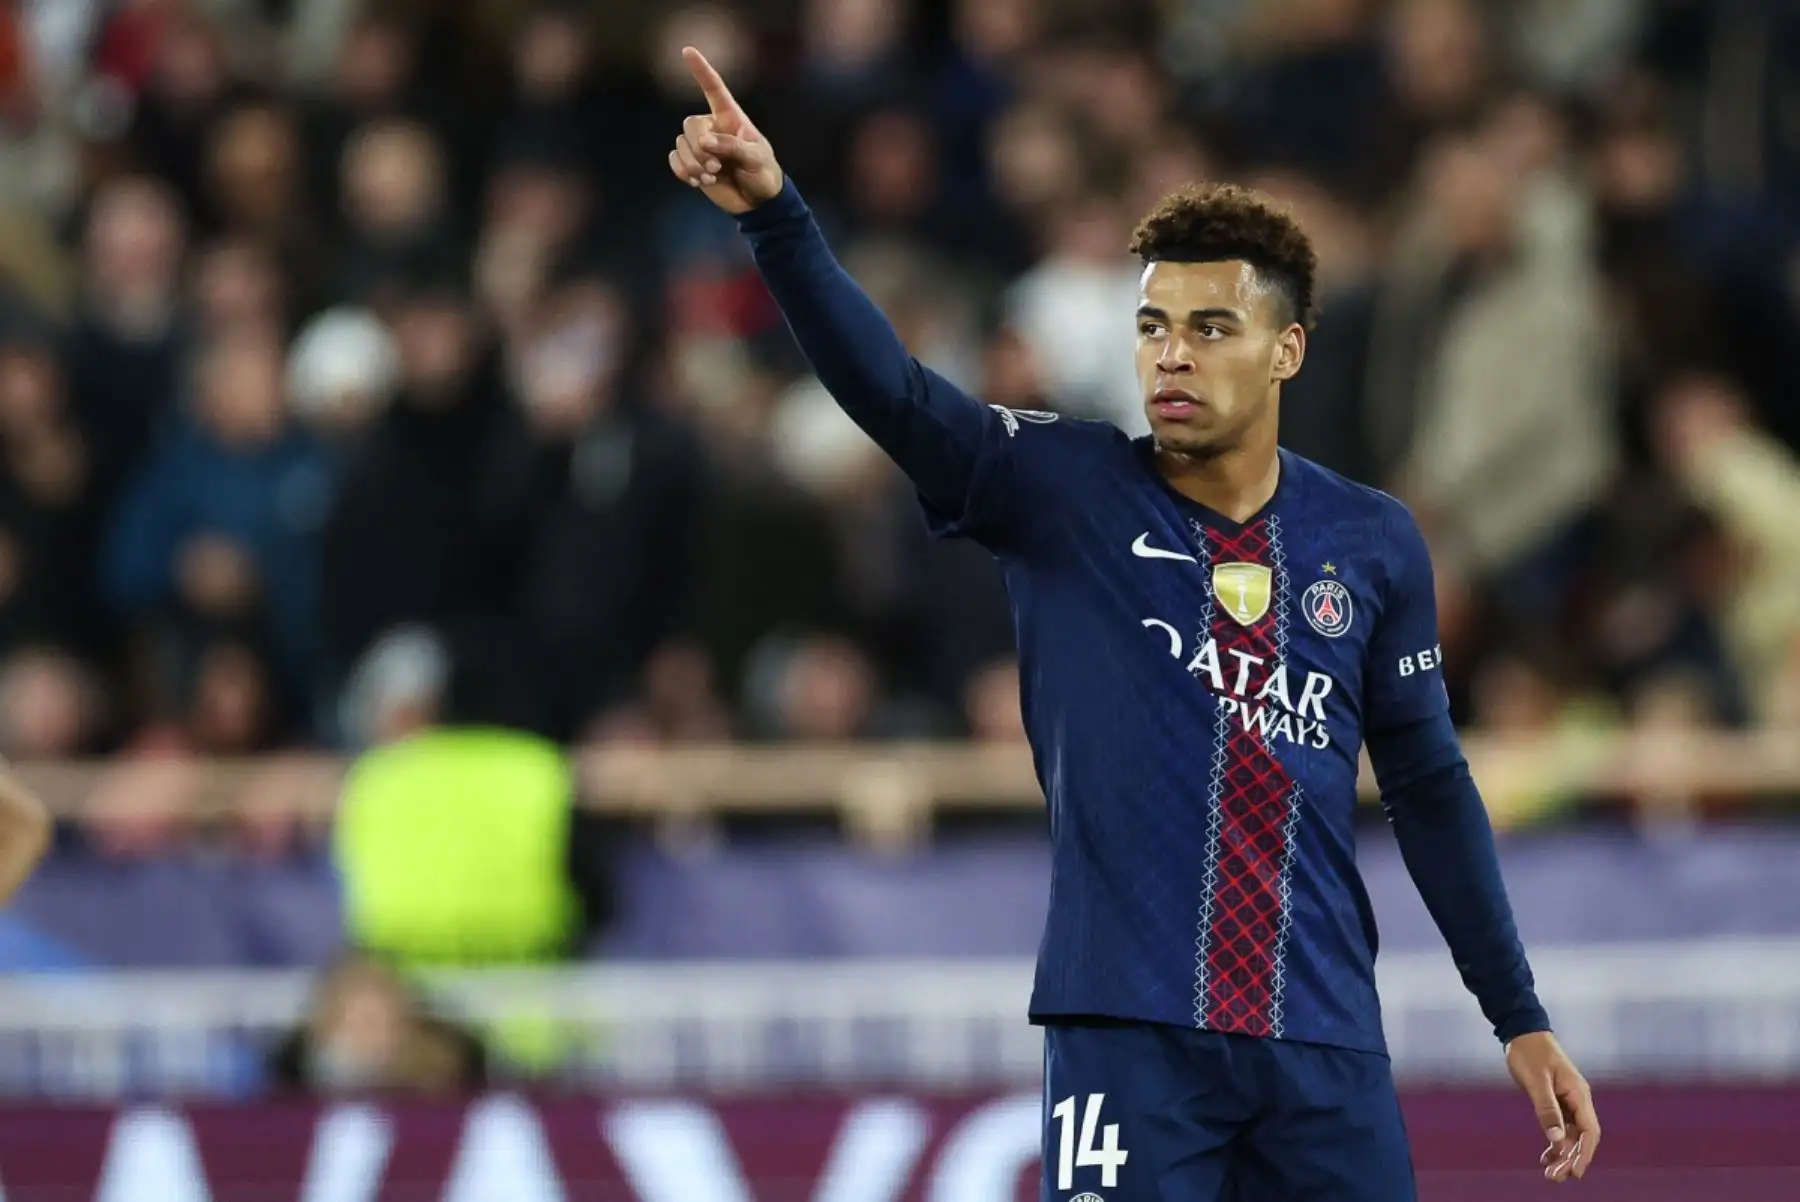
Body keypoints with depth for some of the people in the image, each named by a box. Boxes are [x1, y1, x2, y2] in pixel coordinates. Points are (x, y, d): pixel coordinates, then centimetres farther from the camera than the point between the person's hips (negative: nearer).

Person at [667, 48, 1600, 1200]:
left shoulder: (1373, 542, 9)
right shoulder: (1063, 492, 2)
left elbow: (1429, 784, 16)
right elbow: (890, 390, -13)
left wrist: (1520, 1018, 15)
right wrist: (774, 210, -28)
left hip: (1327, 1056, 2)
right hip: (1128, 1037, -2)